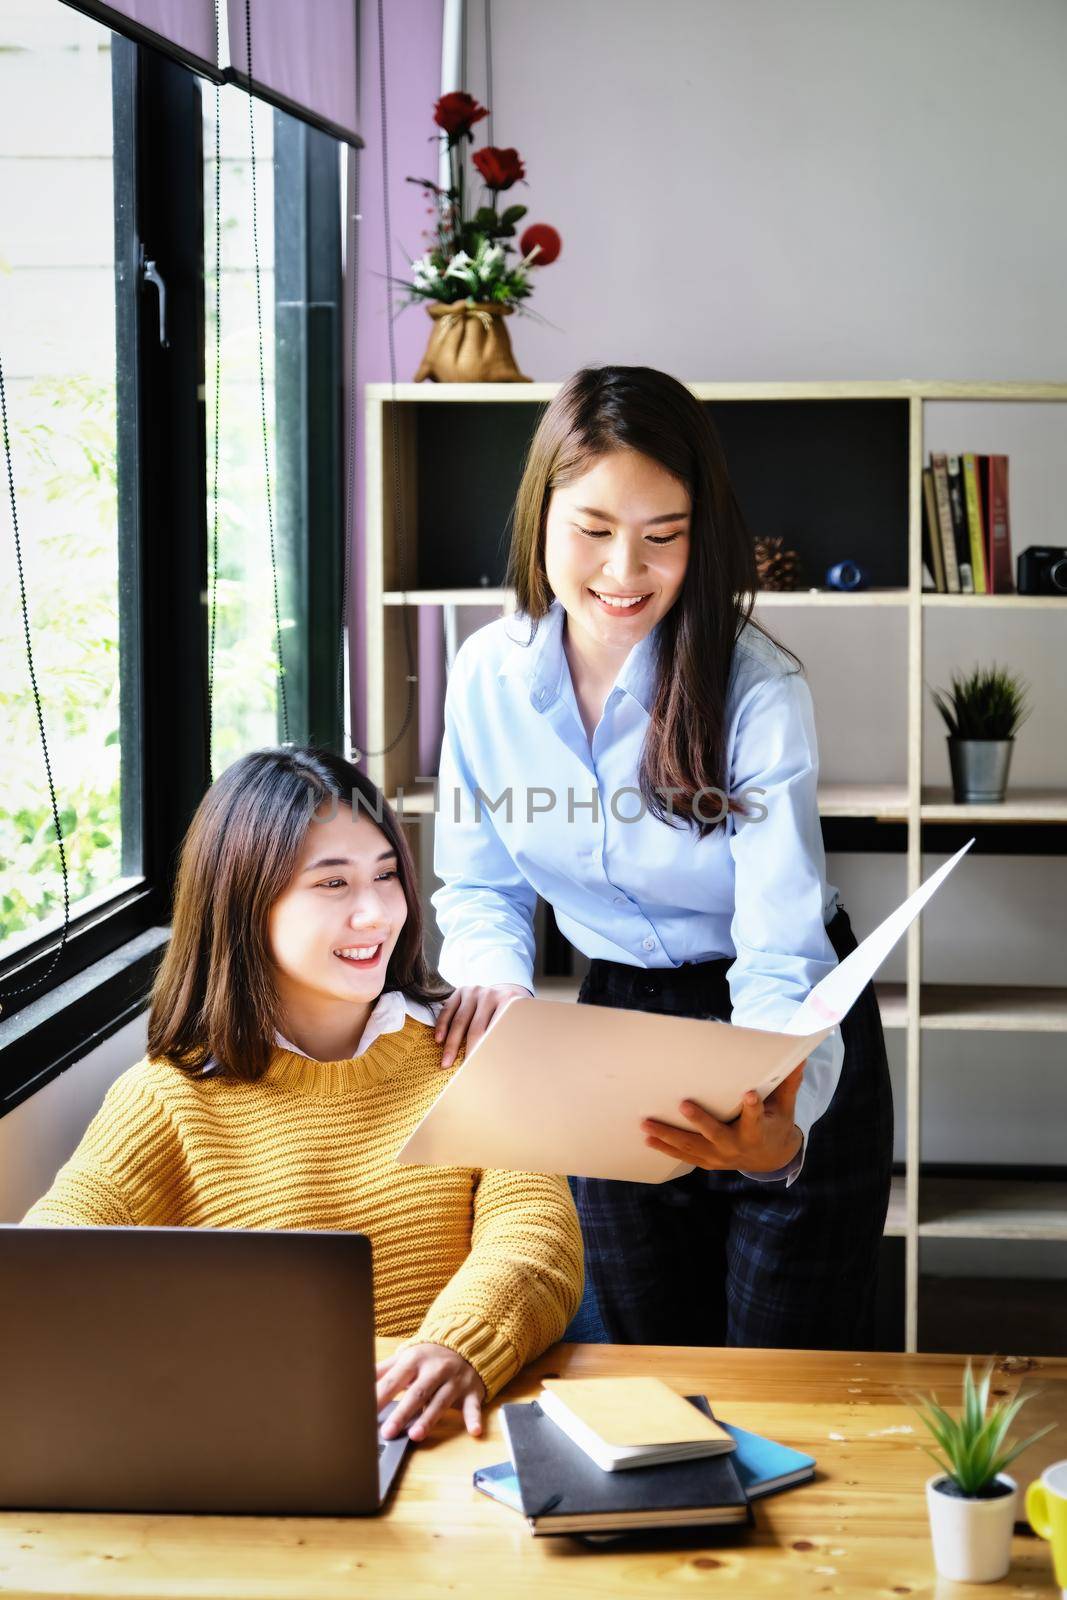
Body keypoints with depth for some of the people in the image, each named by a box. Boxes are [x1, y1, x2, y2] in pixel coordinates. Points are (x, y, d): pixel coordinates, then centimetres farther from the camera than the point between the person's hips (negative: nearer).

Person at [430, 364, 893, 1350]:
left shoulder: (758, 693, -24)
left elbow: (782, 955, -30)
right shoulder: (489, 675, -11)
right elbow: (479, 885, 3)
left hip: (793, 1047, -4)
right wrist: (493, 976, -20)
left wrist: (781, 1128, -49)